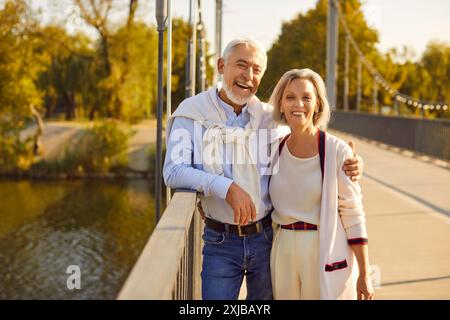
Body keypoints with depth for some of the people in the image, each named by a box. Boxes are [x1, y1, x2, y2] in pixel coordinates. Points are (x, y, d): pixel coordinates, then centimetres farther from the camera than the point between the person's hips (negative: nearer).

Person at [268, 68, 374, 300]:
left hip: (327, 254, -4)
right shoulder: (275, 150, 4)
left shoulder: (338, 152, -9)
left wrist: (364, 275, -8)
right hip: (283, 253, 4)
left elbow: (353, 216, -8)